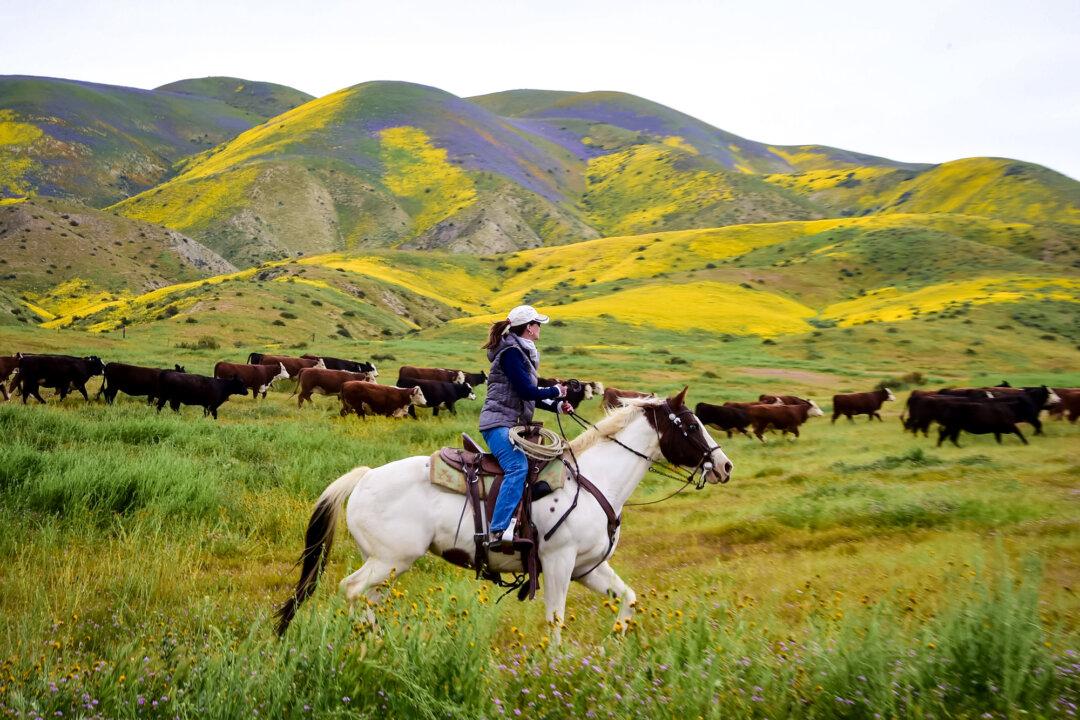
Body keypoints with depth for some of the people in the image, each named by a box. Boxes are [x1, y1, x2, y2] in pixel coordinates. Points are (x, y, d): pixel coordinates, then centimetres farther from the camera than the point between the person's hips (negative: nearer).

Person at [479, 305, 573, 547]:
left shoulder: (522, 353, 19)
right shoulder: (511, 352, -11)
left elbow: (530, 397, 23)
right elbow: (527, 391, -18)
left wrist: (557, 406, 12)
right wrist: (555, 391, -2)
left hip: (514, 424, 11)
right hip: (499, 422, -11)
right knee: (518, 466, -29)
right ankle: (498, 530, -36)